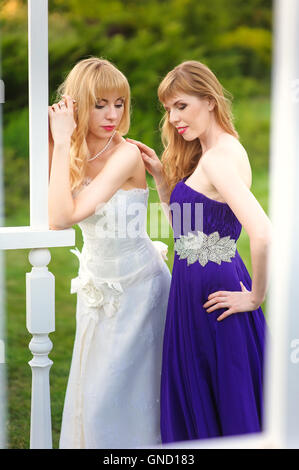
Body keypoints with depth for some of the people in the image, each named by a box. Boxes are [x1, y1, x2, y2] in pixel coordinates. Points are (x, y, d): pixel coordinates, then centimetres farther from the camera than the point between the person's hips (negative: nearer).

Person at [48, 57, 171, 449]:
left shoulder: (126, 155, -21)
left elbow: (66, 216, -29)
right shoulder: (75, 155, -1)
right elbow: (53, 220, -12)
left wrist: (63, 143, -25)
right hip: (97, 284, 6)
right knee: (92, 388, 14)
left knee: (118, 392, 0)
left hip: (137, 284, -6)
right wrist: (57, 144, -13)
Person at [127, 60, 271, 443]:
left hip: (211, 292, -10)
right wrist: (161, 175, 5)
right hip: (195, 288, 10)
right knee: (192, 406, 20)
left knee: (223, 413, 5)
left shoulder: (218, 159, -20)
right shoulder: (224, 151, 11)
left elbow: (263, 235, -33)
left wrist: (254, 297, -20)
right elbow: (184, 222, 16)